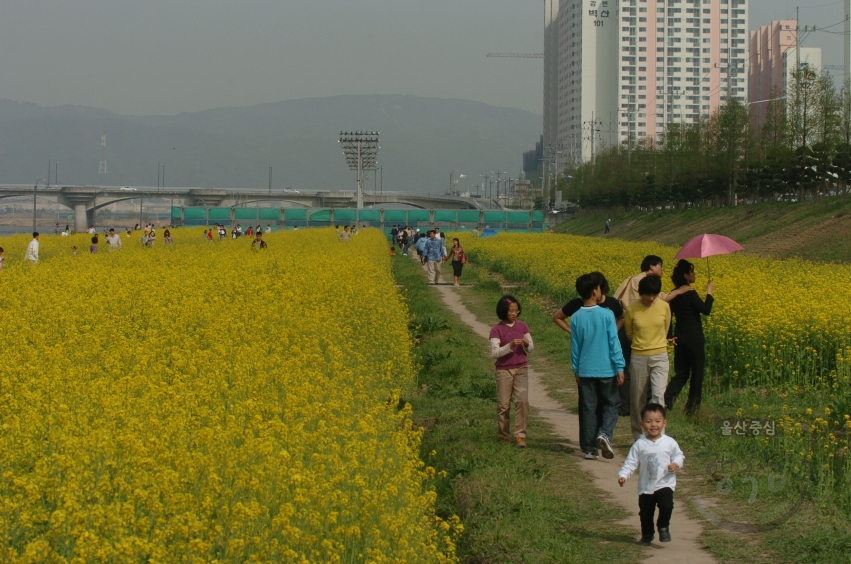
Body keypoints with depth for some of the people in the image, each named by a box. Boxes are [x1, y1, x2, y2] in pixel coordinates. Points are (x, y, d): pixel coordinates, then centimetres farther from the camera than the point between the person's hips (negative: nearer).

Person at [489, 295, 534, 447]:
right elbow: (494, 353, -14)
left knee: (522, 400, -12)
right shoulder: (497, 330, -7)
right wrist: (510, 345, -27)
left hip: (521, 369, 2)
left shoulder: (522, 326, 4)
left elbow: (531, 348, 9)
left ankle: (520, 435, -6)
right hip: (504, 370, -2)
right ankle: (503, 436, 17)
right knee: (503, 405, 3)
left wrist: (526, 344, -14)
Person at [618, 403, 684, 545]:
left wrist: (676, 464, -14)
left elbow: (679, 455, 7)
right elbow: (631, 462, -2)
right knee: (645, 512, 9)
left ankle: (664, 527, 4)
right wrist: (623, 475, -15)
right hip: (645, 487, 2)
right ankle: (647, 534, 32)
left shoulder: (669, 443, -4)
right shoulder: (639, 444, -4)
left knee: (666, 505, -22)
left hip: (665, 484, -2)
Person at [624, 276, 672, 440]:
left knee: (659, 395, -13)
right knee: (638, 398, 8)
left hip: (660, 357, 0)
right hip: (638, 358, 0)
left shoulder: (664, 307, -4)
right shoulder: (631, 310, -7)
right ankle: (638, 436, 23)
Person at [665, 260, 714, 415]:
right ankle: (692, 406, 12)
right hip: (694, 339, -7)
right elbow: (706, 310, -17)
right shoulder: (690, 294, -17)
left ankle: (667, 399, -10)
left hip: (680, 338, 7)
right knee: (697, 372, 8)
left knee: (681, 373, 11)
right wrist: (709, 293, -6)